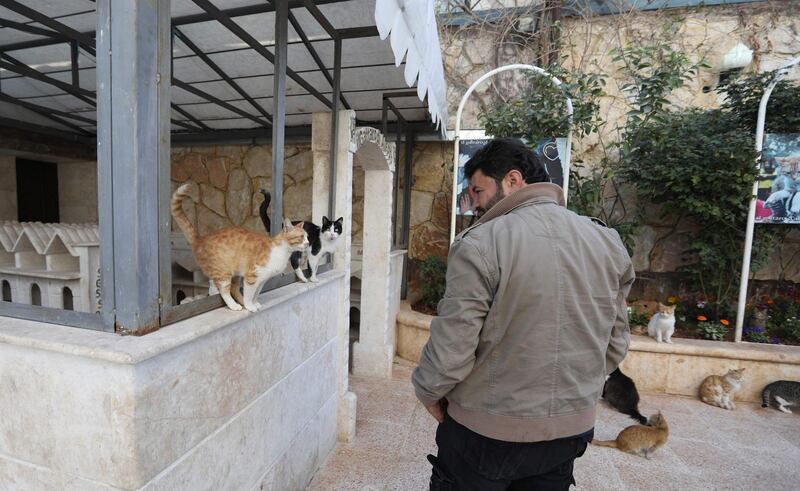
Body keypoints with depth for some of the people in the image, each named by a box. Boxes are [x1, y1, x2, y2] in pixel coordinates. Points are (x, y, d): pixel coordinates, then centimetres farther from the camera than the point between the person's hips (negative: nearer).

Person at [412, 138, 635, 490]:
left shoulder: (479, 244, -21)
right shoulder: (607, 242, -2)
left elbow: (451, 347, -21)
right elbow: (616, 344, 4)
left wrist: (428, 392, -2)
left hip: (485, 431, -5)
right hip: (570, 429, 6)